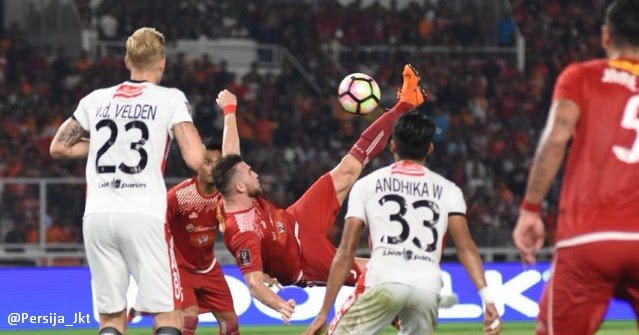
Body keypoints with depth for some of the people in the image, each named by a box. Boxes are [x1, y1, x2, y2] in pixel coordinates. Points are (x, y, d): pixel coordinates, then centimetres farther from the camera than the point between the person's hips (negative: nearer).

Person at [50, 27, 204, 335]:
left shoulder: (96, 100, 14)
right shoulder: (170, 99, 3)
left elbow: (59, 147, 24)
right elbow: (195, 159, -6)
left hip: (97, 217, 4)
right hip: (144, 217, -4)